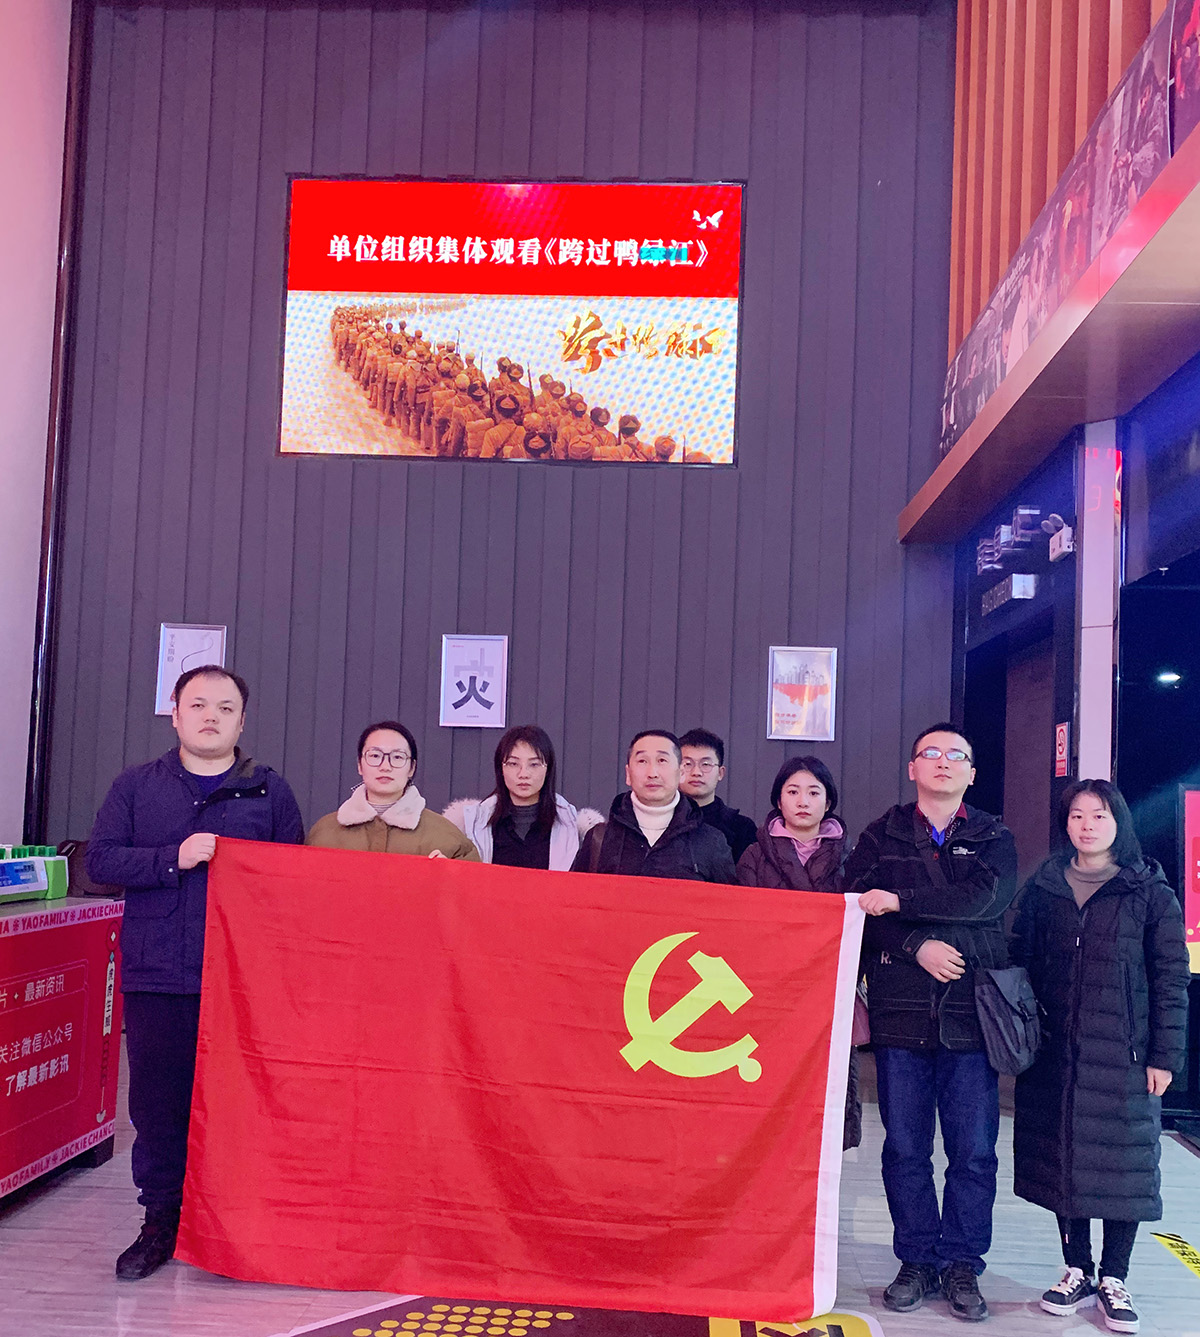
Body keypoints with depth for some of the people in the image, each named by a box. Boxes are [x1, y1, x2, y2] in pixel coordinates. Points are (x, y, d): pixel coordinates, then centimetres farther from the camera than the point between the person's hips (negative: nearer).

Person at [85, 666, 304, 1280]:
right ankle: (160, 1222, 19)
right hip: (156, 976, 1)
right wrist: (175, 858, -11)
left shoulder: (270, 791, 9)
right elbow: (100, 859, 1)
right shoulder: (136, 786, 12)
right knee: (157, 1100, 5)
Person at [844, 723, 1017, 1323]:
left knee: (974, 1151, 4)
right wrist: (917, 946, -16)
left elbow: (986, 898, -10)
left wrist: (903, 901, -14)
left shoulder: (994, 838, 10)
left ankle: (961, 1264, 18)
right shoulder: (881, 835, 11)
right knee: (905, 1148, 6)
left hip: (971, 1015, 0)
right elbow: (858, 908, -3)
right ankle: (917, 1260, 20)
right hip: (900, 1013, 0)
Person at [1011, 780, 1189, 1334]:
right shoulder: (1042, 889, 8)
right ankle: (1076, 1272, 22)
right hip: (1055, 1055, 3)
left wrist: (1164, 1055, -5)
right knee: (1062, 1159, 8)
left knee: (1123, 1162, 3)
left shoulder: (1150, 893, 0)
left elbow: (1171, 980, -1)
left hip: (1124, 1056, -2)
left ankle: (1114, 1279, 17)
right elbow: (1019, 963, 10)